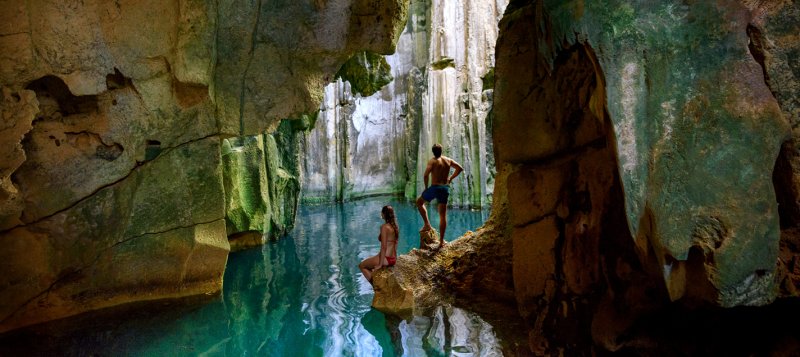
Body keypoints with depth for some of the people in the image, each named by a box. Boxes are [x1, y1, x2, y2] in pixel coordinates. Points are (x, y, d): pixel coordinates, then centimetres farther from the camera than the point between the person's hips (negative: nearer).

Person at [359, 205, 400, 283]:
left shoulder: (384, 227, -17)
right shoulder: (394, 226, 7)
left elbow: (383, 247, -19)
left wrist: (380, 264, -16)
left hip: (386, 259, -9)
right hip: (393, 259, 9)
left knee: (362, 265, 12)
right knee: (368, 266, 30)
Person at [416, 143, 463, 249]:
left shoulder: (432, 161, -7)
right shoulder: (448, 160, 8)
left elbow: (426, 175, -18)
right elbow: (460, 168, 17)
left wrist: (426, 187, -4)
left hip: (435, 187, -4)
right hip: (445, 188, 4)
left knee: (419, 202, 21)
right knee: (443, 215, 7)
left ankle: (427, 225, 10)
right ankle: (441, 241, 8)